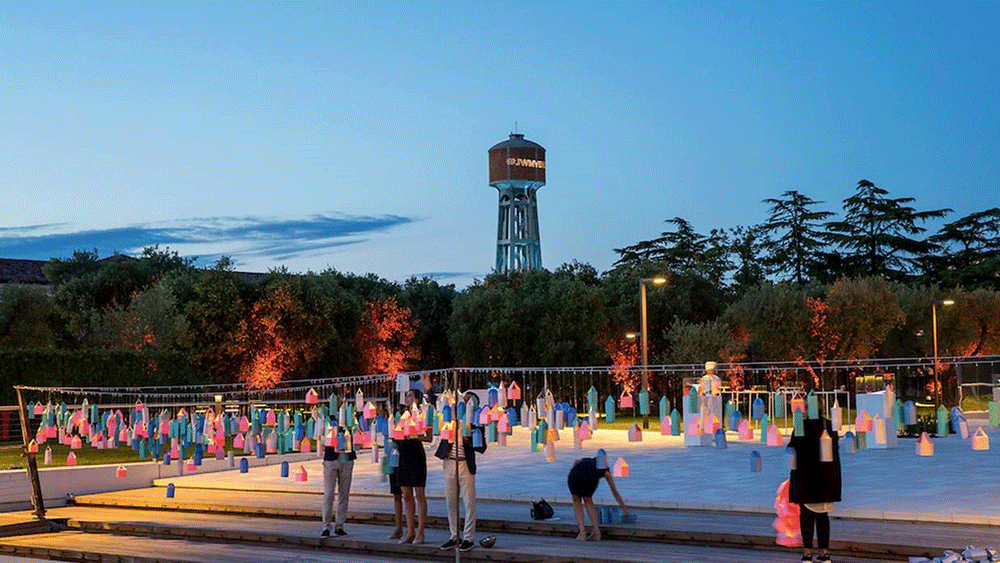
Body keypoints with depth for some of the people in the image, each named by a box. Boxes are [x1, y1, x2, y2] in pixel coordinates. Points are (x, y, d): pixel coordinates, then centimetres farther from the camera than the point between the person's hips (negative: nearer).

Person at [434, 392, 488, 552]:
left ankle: (469, 538, 6)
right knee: (451, 503, 9)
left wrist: (468, 441, -19)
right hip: (449, 464, 3)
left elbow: (482, 448, -1)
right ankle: (454, 537, 19)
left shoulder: (477, 422, -1)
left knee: (469, 503, -2)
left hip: (465, 466, -3)